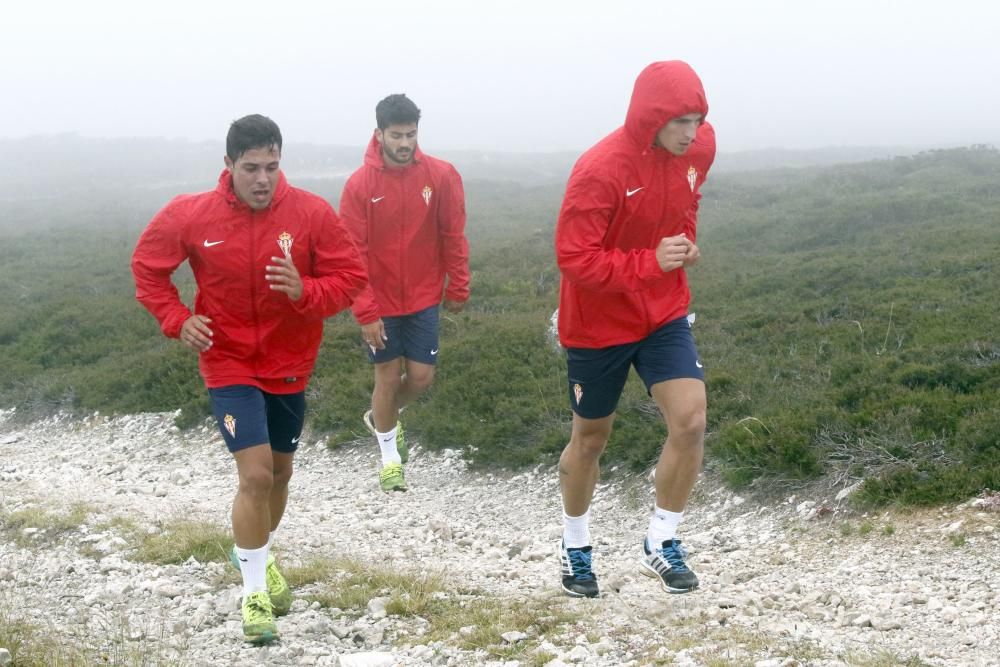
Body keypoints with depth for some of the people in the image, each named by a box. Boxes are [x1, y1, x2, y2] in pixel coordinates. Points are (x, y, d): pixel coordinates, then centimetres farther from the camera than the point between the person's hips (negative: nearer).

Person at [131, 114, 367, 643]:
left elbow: (352, 275, -10)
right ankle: (254, 592, 1)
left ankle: (257, 556, 45)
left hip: (290, 365, 3)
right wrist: (177, 320, -12)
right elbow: (146, 266, 1)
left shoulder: (311, 213, -16)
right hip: (229, 365, -3)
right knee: (256, 474, -14)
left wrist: (306, 291, -29)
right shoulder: (190, 215, -15)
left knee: (280, 472, 18)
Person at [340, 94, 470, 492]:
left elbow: (453, 236, -1)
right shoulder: (360, 184, -15)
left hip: (424, 298, 2)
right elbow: (353, 253, -13)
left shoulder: (441, 176, -10)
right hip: (380, 302, -2)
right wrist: (365, 312, -16)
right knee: (388, 377, 6)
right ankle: (390, 457, 25)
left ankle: (381, 416, 38)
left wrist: (458, 289, 2)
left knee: (421, 376, 5)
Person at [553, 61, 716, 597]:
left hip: (663, 313, 4)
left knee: (691, 422, -11)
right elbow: (574, 258, -26)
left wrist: (685, 242, 0)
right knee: (591, 438, 11)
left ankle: (661, 544, 8)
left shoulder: (699, 150, -8)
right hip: (598, 322, -4)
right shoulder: (600, 170, -27)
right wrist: (651, 262, -31)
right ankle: (575, 548, 34)